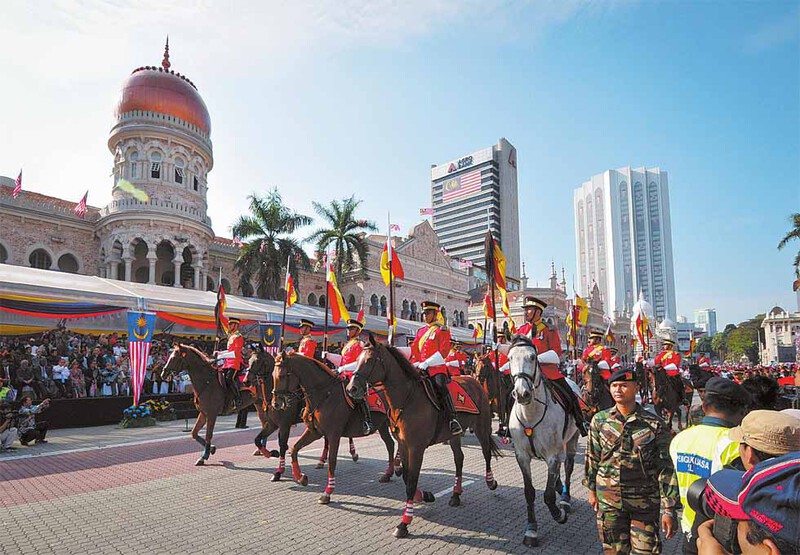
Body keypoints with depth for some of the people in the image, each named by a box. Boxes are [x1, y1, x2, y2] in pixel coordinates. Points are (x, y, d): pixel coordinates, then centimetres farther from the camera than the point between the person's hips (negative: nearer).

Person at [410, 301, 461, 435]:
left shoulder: (442, 330, 1)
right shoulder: (420, 331, 20)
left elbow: (443, 351, -10)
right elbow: (414, 349, 20)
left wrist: (426, 363, -18)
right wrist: (415, 364, 2)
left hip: (437, 368, -6)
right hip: (421, 370, 6)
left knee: (441, 388, -27)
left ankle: (453, 420, -29)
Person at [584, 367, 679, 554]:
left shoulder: (655, 425, -10)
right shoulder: (599, 420, -4)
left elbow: (666, 469, -9)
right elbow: (592, 458, 7)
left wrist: (668, 509, -10)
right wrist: (592, 490, 12)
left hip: (645, 502, -2)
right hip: (608, 499, 2)